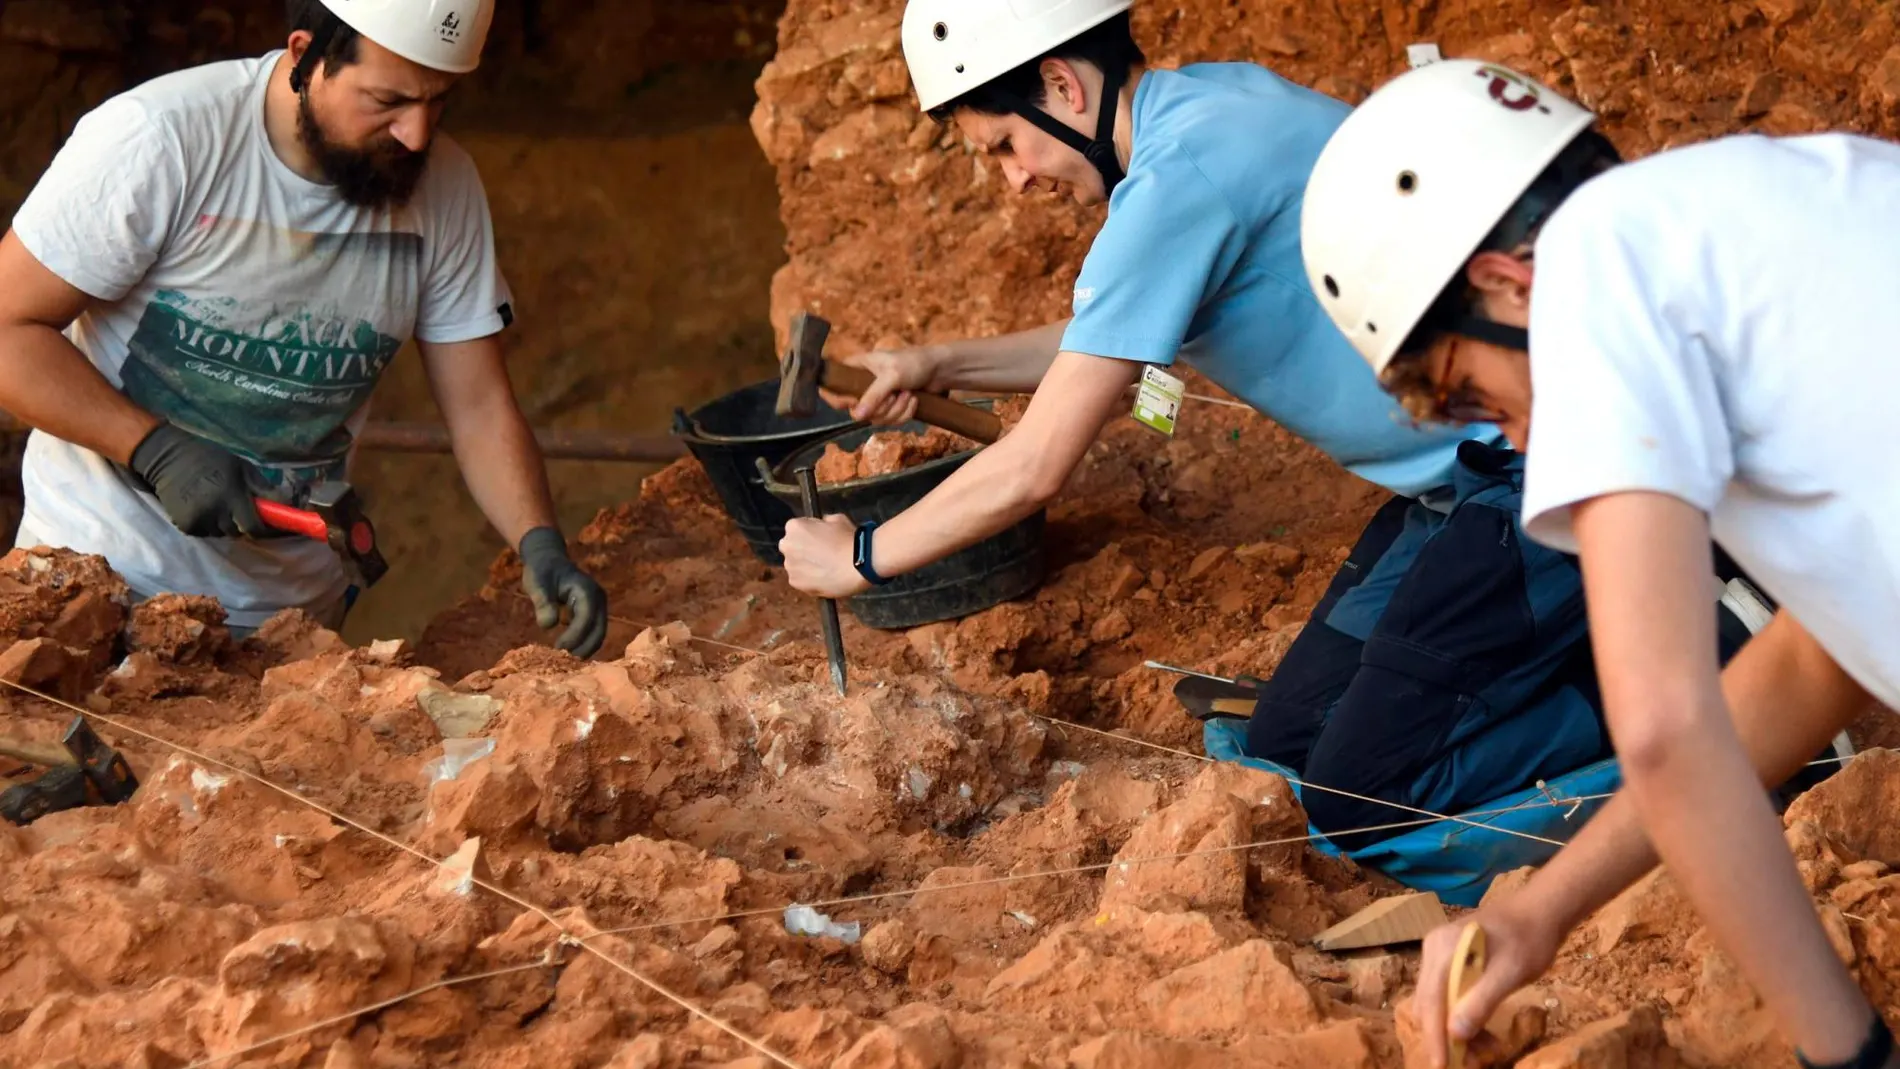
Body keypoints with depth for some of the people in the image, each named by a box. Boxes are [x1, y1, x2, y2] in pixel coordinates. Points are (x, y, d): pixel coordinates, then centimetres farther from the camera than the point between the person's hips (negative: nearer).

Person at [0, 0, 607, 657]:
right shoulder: (157, 140, -19)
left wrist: (540, 544, -19)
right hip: (102, 572, -4)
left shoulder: (445, 189, -5)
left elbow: (480, 406, -2)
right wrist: (156, 450, -25)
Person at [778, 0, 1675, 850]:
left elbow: (1031, 471, -17)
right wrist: (942, 368, 19)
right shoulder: (1213, 97, 7)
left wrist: (860, 560, -3)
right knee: (1284, 747, 10)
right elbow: (1125, 339, 26)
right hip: (1470, 470, 10)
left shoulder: (1180, 181, -22)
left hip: (1534, 477, -10)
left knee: (1354, 799, -10)